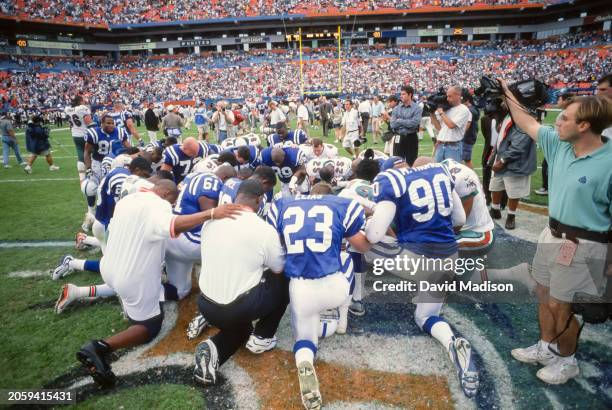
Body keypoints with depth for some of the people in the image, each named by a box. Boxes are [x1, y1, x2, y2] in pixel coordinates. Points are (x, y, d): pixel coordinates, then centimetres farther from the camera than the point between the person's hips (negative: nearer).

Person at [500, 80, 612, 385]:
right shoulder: (558, 143, -3)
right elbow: (527, 123, 12)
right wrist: (507, 95, 16)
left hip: (581, 245, -7)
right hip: (552, 234, 7)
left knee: (560, 306, 7)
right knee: (544, 295, 20)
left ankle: (567, 361, 33)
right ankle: (546, 348, 42)